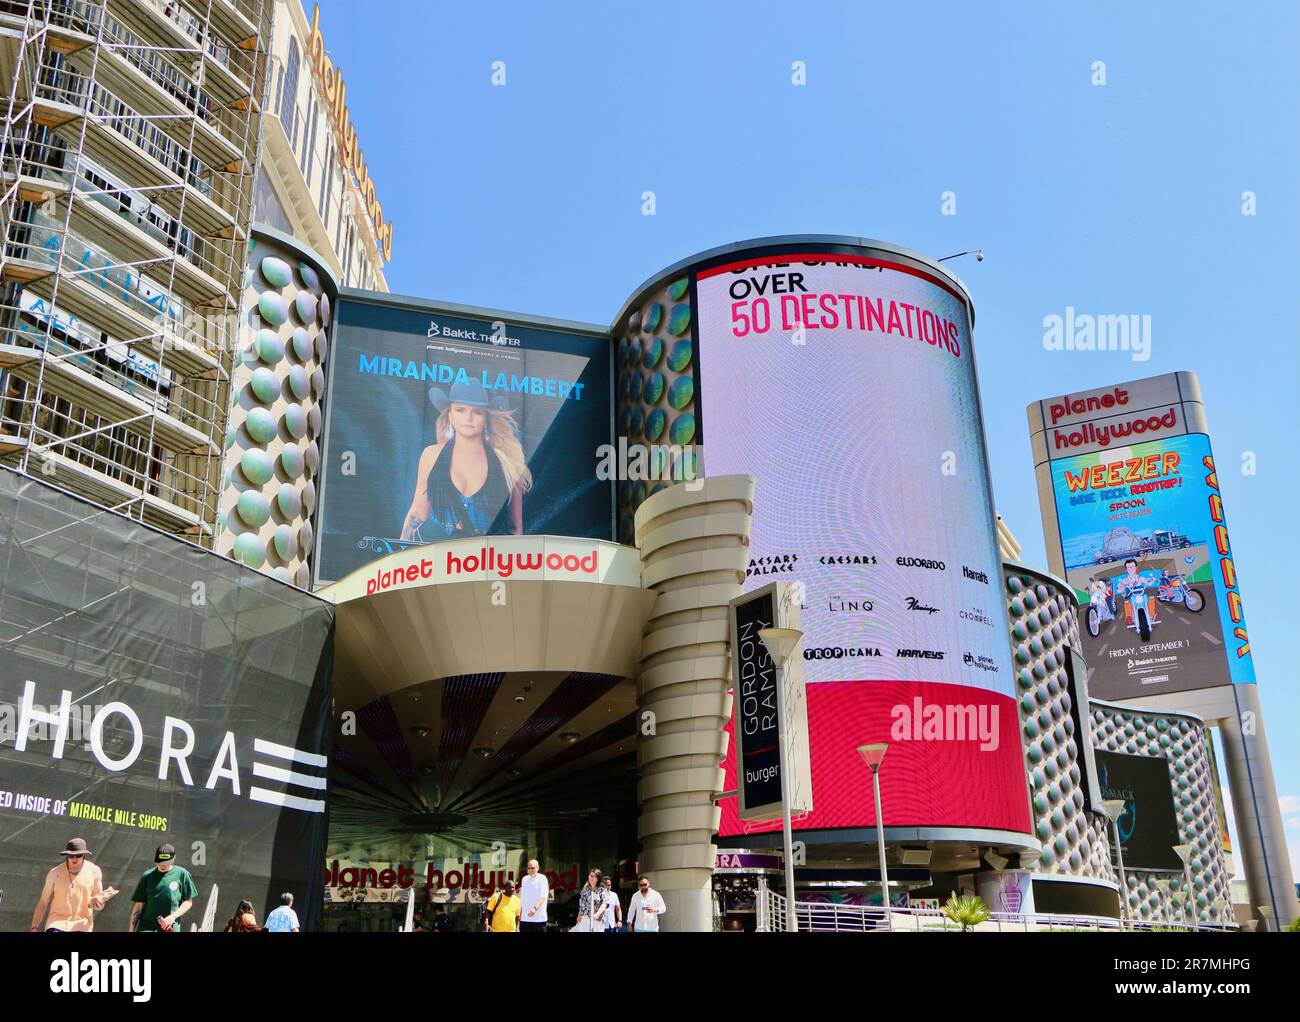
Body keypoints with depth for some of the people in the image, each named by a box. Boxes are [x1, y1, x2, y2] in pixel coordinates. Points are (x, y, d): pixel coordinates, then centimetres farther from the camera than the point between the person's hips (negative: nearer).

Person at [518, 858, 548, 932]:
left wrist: (535, 908, -31)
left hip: (539, 918, -5)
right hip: (525, 918, 5)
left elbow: (543, 897, -16)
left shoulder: (542, 878, -5)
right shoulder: (525, 879, 13)